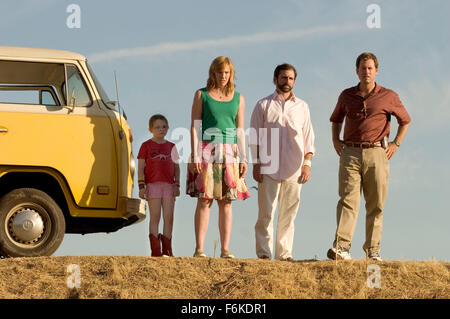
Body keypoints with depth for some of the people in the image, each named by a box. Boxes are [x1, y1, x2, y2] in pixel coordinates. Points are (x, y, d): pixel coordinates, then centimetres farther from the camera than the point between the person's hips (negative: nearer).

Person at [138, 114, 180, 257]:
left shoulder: (171, 147, 14)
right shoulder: (146, 146, 3)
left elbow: (176, 167, 16)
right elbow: (141, 168, 1)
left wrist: (177, 185, 6)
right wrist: (141, 186, -7)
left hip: (169, 186, 3)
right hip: (153, 185, -3)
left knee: (169, 217, 0)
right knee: (155, 217, -4)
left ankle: (167, 249, 6)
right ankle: (155, 251, -1)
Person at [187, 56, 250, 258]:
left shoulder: (238, 99, 13)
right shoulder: (202, 95, 5)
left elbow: (240, 130, 13)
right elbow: (195, 127, 0)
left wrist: (243, 159, 5)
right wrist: (195, 156, -9)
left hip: (229, 153, 3)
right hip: (206, 151, -3)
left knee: (226, 202, 0)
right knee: (204, 200, -8)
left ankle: (225, 249, 1)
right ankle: (199, 249, -7)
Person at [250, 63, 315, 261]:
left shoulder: (302, 107, 16)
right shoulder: (263, 106, 9)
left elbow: (308, 138, 15)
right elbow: (255, 137, 7)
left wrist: (307, 163, 3)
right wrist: (256, 164, -1)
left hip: (294, 169, 2)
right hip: (268, 168, -2)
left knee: (289, 213, 0)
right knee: (266, 212, -5)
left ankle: (284, 253, 3)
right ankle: (264, 252, -3)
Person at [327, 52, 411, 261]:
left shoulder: (388, 97, 4)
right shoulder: (346, 96, 11)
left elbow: (405, 120, 18)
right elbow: (336, 118, 29)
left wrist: (395, 144, 8)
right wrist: (335, 140, 14)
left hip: (376, 153, -1)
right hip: (350, 153, 1)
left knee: (375, 205, 2)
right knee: (348, 199, -12)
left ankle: (373, 249, 9)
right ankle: (341, 246, -22)